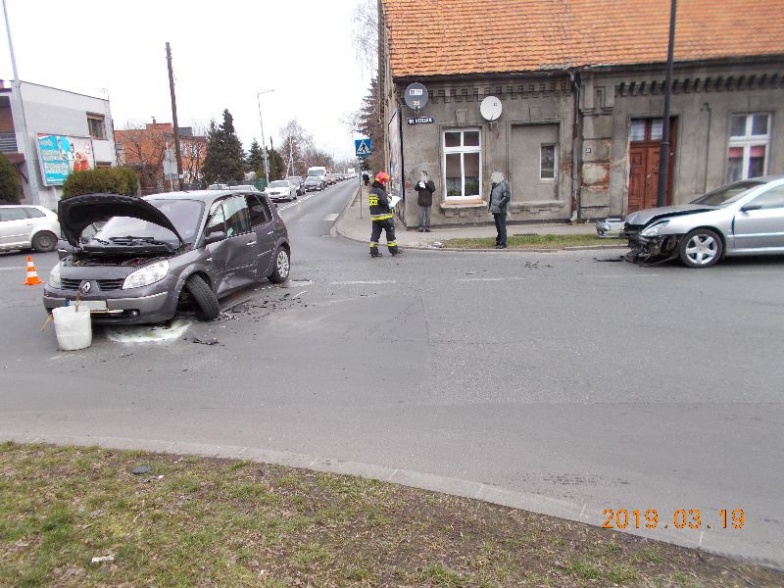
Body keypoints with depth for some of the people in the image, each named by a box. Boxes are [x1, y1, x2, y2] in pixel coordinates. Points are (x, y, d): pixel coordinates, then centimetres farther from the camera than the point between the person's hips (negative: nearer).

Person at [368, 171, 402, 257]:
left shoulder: (371, 191, 11)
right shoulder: (380, 191, -16)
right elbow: (384, 202, -24)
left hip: (374, 215, 8)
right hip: (384, 216, -8)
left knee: (375, 233, 8)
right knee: (390, 232, 5)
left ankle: (374, 251, 5)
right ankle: (394, 249, 12)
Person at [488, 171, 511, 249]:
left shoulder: (504, 184, -11)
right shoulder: (494, 185, 15)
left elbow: (507, 196, -17)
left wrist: (500, 204, -21)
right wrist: (490, 207, 17)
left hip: (501, 210, -9)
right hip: (495, 210, 9)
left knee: (502, 227, -5)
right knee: (498, 227, 17)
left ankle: (503, 243, -2)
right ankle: (499, 241, 28)